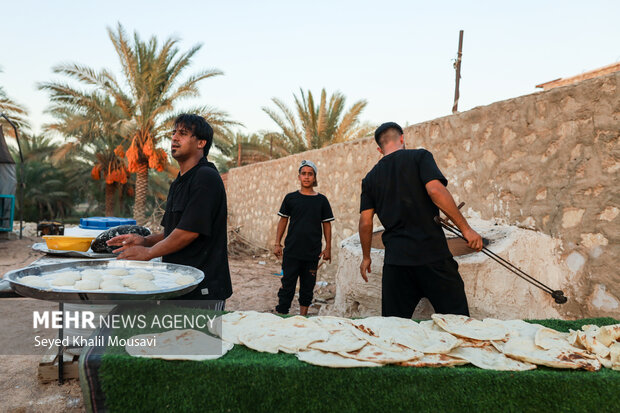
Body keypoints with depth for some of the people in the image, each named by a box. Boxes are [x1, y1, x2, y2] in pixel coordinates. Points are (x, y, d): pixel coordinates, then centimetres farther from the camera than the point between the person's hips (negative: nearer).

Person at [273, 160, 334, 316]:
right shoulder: (291, 198, 2)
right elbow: (283, 221, 7)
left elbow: (327, 225, 7)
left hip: (312, 252, 1)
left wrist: (328, 248, 2)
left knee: (308, 286, 10)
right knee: (287, 285, 0)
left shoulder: (321, 200, 3)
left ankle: (303, 316, 23)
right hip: (291, 250, -1)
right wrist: (277, 244, 3)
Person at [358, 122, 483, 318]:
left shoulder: (370, 178, 13)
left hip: (395, 259, 4)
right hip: (432, 251, -3)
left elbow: (365, 222, 9)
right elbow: (435, 190, -14)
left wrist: (366, 257, 21)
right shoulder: (419, 156, 2)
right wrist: (466, 228, -11)